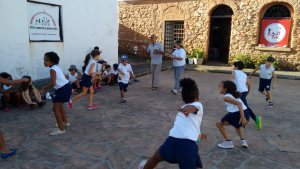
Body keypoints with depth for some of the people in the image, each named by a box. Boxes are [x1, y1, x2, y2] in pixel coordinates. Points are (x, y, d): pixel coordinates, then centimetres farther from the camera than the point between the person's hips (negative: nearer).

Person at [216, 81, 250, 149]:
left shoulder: (226, 97, -4)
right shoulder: (233, 95, 24)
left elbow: (239, 103, -17)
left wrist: (242, 117, -25)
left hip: (238, 114, -9)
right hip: (246, 113, 9)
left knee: (219, 124, 9)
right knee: (237, 125, 41)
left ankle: (228, 143, 8)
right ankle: (243, 141, 28)